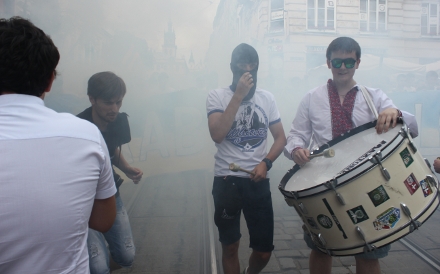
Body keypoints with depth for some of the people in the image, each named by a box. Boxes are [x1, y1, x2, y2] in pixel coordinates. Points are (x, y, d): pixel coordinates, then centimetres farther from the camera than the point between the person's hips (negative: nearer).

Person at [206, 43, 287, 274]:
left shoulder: (267, 98, 7)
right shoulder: (217, 96, -4)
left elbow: (280, 138, 8)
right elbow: (217, 135, -19)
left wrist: (266, 163, -10)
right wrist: (239, 95, -19)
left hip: (258, 181, 3)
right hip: (226, 181, -2)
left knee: (264, 251, 9)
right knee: (230, 246, 12)